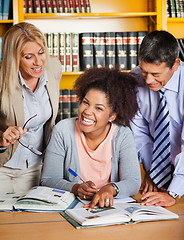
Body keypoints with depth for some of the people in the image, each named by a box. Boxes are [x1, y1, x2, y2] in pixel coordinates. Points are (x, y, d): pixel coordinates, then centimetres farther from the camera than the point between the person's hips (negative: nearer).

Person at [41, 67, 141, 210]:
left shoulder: (123, 135, -6)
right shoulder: (63, 131, -7)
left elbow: (133, 182, -12)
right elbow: (48, 180, -5)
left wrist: (111, 188, -33)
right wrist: (75, 188, -24)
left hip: (110, 206, 1)